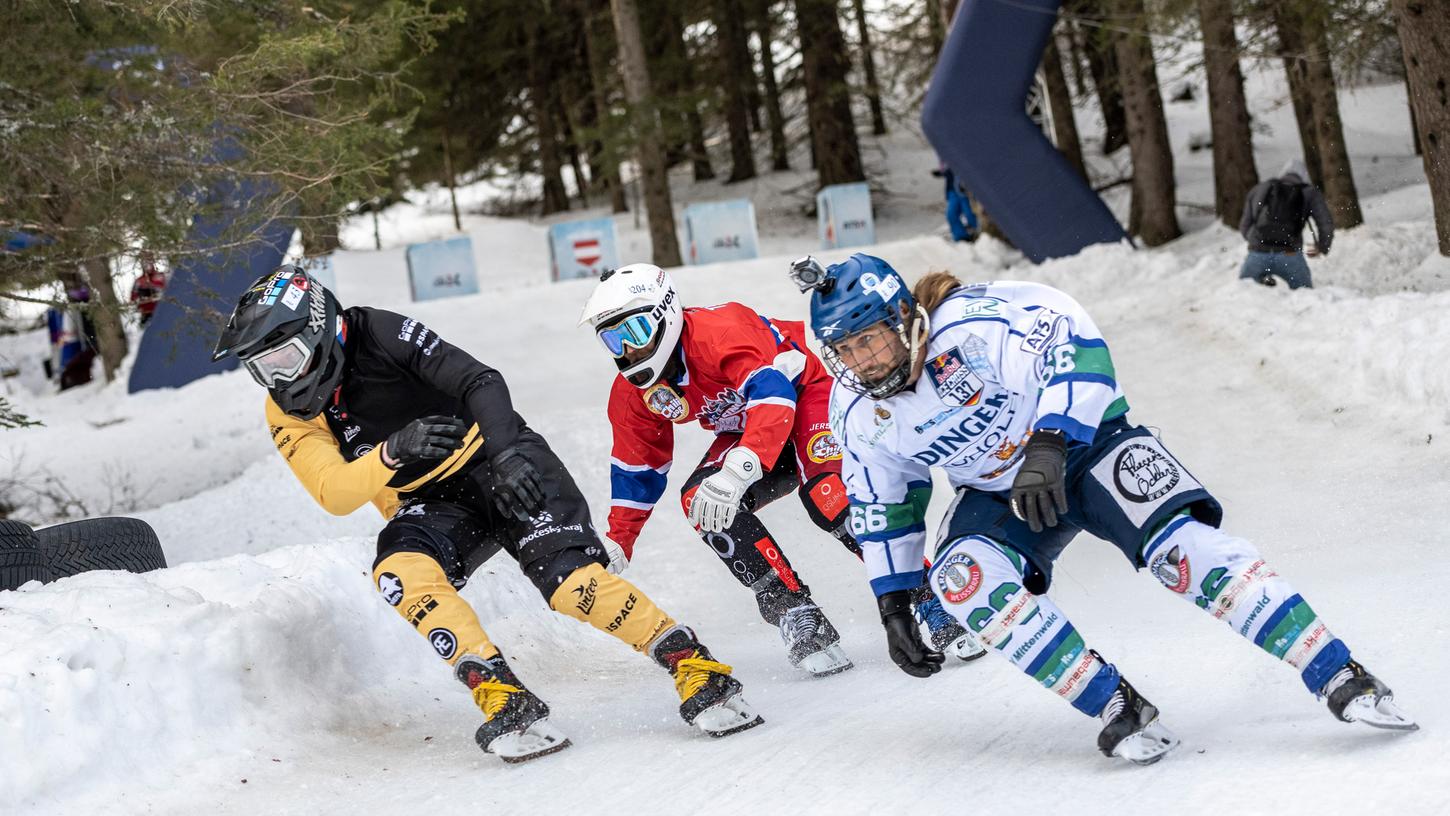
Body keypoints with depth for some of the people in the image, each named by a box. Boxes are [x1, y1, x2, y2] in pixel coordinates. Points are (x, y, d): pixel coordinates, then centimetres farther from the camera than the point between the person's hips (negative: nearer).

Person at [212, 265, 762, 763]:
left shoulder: (378, 334, -16)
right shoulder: (287, 414, -3)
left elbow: (481, 383, -20)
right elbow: (335, 494, -16)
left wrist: (507, 454, -37)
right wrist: (391, 453, -35)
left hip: (498, 461, -4)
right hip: (433, 508, 4)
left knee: (570, 581, -26)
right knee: (400, 572, -29)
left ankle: (698, 671, -18)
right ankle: (504, 699, -30)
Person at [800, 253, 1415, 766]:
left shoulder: (972, 322, -28)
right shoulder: (856, 413, -8)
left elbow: (1071, 340, -31)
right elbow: (881, 502, 7)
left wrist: (1048, 443, -41)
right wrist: (893, 603, 7)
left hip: (1082, 440, -5)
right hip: (1001, 492, 5)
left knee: (1180, 546, -26)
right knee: (963, 577, -26)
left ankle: (1342, 679, -24)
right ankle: (1118, 708, -22)